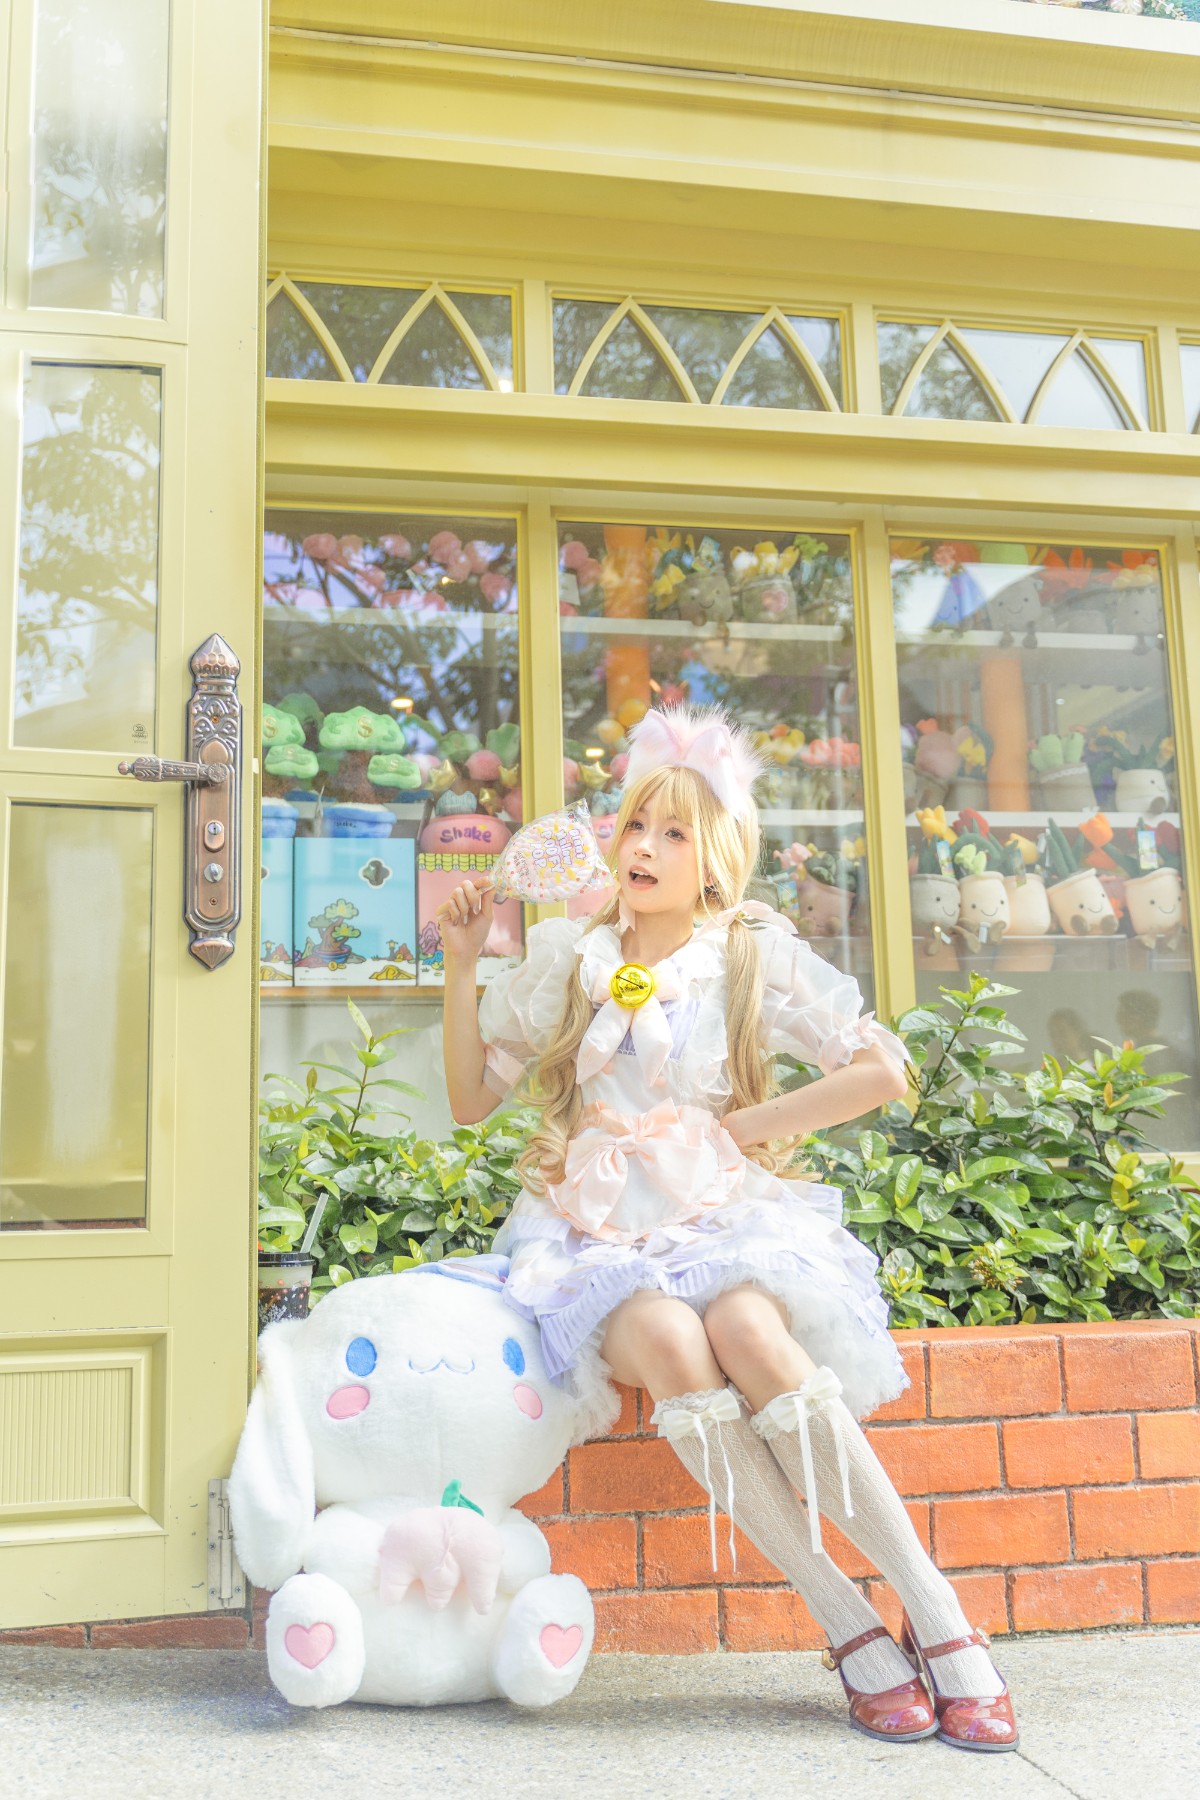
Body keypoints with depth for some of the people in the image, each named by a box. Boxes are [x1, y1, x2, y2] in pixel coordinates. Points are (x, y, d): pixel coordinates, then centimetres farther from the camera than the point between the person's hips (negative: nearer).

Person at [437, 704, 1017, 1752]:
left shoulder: (757, 957, 6)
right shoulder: (566, 956, 11)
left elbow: (884, 1072, 2)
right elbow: (471, 1099, 14)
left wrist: (739, 1128, -4)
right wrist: (461, 969, 3)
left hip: (725, 1213, -1)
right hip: (599, 1230, 1)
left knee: (747, 1331, -36)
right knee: (668, 1342, -34)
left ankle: (938, 1616, -25)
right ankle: (849, 1627, -23)